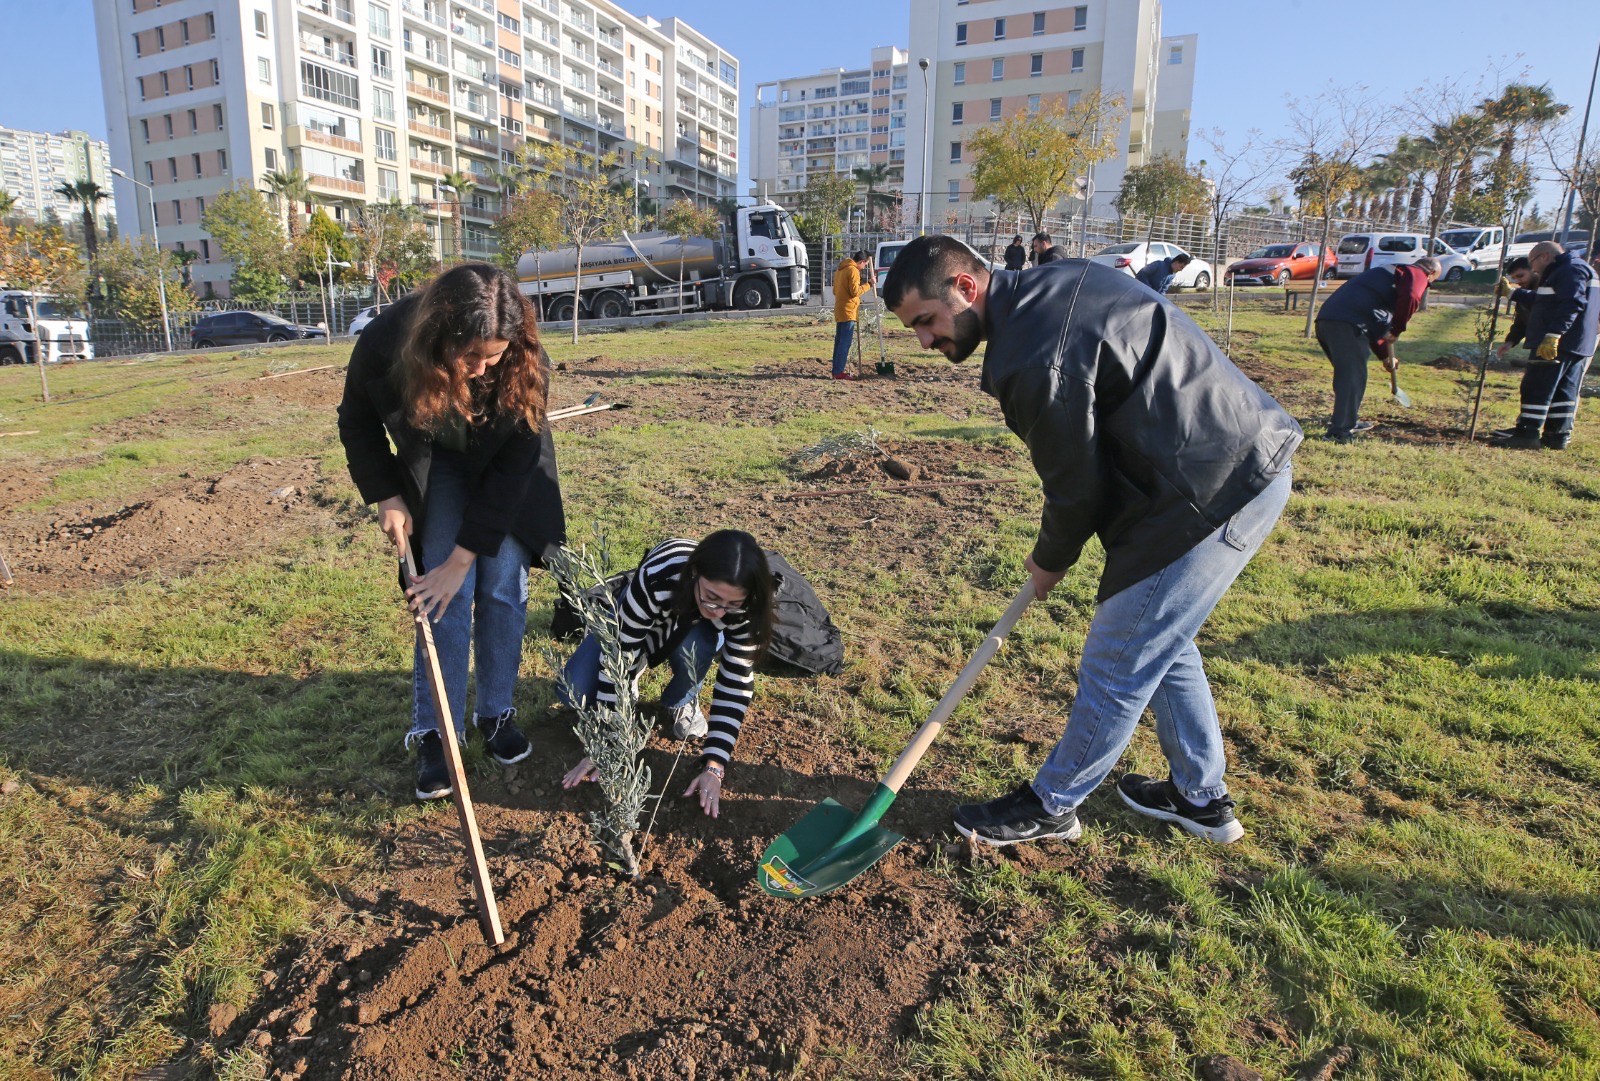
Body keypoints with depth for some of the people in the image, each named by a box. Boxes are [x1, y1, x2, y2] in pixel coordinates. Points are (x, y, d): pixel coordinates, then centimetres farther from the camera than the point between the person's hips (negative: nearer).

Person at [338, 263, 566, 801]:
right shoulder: (385, 343, -31)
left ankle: (497, 713, 15)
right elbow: (358, 424, -9)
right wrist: (386, 497, -17)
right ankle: (433, 734, 4)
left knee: (504, 588, -3)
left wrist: (462, 557, -25)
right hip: (435, 468, 0)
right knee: (447, 598, -8)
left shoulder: (525, 364, -33)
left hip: (506, 471, 0)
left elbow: (514, 465, -26)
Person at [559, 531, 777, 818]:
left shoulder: (746, 604, -35)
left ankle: (682, 702, -2)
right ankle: (640, 665, 12)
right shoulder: (655, 581, -44)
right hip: (640, 621, -1)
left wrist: (714, 766, -35)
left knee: (692, 650, -36)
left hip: (697, 631, 1)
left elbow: (737, 683, -30)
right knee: (574, 693, -17)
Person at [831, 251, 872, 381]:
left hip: (839, 311, 9)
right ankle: (839, 372, -11)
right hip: (848, 311, -9)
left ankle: (836, 370, 13)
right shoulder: (853, 270, -11)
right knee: (845, 342, -9)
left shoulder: (840, 269, 17)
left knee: (839, 341, 11)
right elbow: (855, 291, -18)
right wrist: (867, 285, -7)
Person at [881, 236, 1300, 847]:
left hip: (1212, 494, -10)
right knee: (1161, 643, 22)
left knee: (1117, 666, 3)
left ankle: (1050, 807, 22)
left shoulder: (1036, 359, -24)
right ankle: (1203, 797, 38)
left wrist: (1050, 561, 5)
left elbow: (1076, 487, -15)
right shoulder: (1051, 285, 8)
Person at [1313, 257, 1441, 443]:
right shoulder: (1416, 274, 10)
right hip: (1348, 324, -9)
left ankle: (1349, 422, 33)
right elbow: (1410, 298, -15)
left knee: (1346, 375, 22)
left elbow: (1374, 322, 43)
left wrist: (1385, 356, 47)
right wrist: (1397, 330, -3)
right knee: (1353, 377, -5)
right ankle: (1341, 431, -6)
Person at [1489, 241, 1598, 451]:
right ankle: (1558, 435, 12)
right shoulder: (1569, 271, 24)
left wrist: (1553, 335, -30)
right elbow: (1541, 300, 35)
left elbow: (1571, 304, -23)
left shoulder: (1572, 269, -10)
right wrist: (1513, 294, 42)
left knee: (1537, 388, -9)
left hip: (1557, 344, -11)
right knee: (1564, 391, 10)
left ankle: (1527, 434, -9)